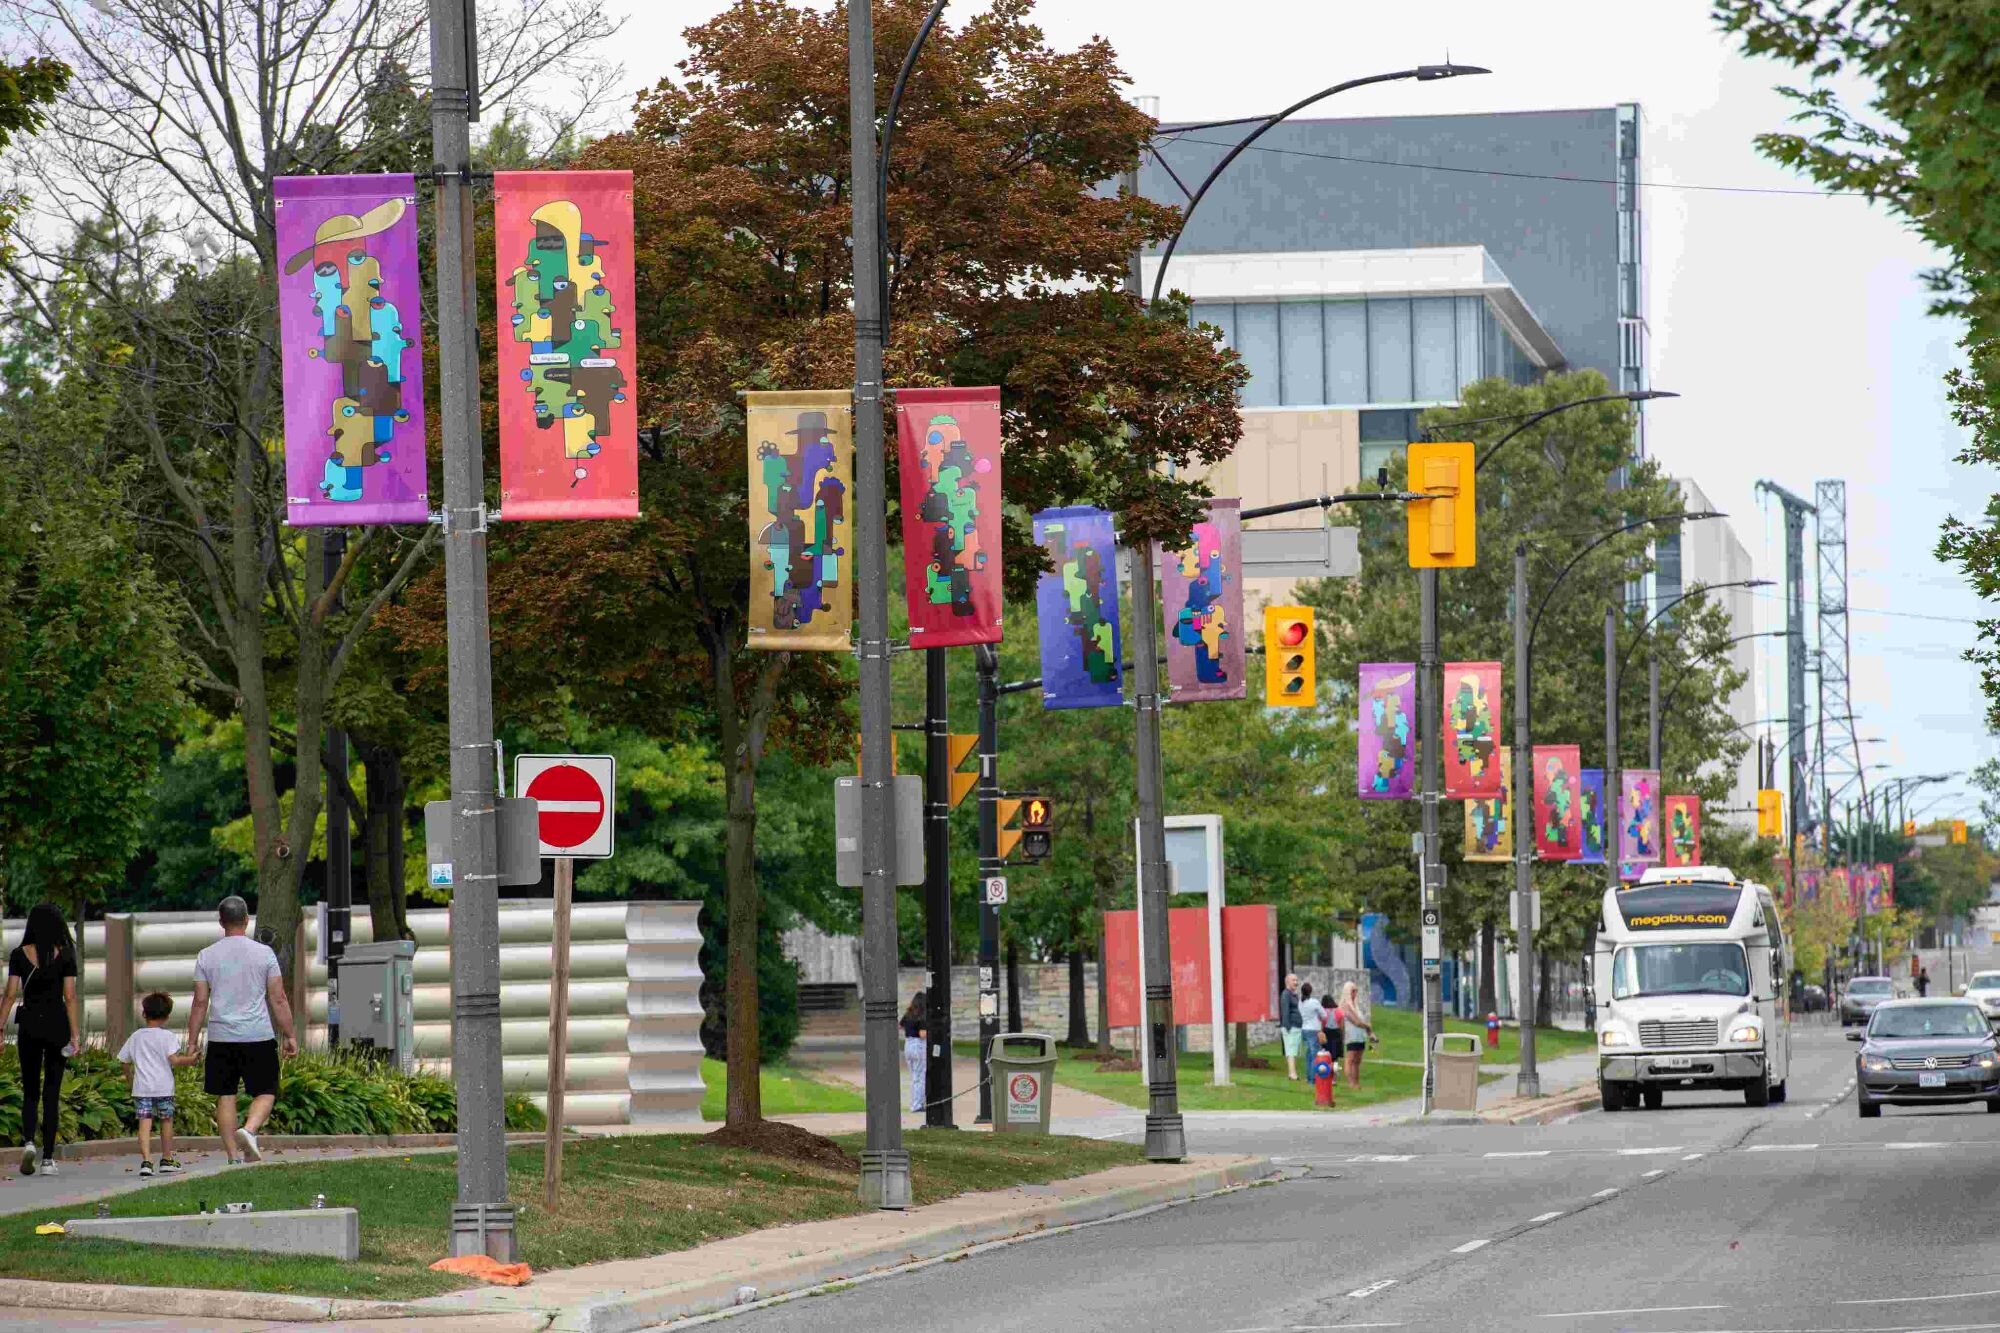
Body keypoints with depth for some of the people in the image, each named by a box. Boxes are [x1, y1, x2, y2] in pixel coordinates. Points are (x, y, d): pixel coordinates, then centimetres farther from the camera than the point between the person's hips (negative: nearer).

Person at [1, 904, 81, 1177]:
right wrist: (75, 1035, -4)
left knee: (30, 1091, 11)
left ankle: (28, 1142, -14)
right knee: (52, 1092, 6)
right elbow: (70, 997, -7)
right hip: (57, 1024, -1)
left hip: (28, 1025, 1)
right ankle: (47, 1158, 3)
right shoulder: (64, 955, -4)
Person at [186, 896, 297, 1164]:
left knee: (225, 1096, 7)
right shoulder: (263, 953, -1)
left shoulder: (206, 956, 3)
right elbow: (278, 999, 0)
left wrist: (192, 1041, 8)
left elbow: (200, 1003, 2)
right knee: (265, 1092, 7)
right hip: (258, 1036, -1)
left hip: (221, 1037, 1)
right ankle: (249, 1130, -20)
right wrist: (290, 1035, 7)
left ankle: (233, 1155, 4)